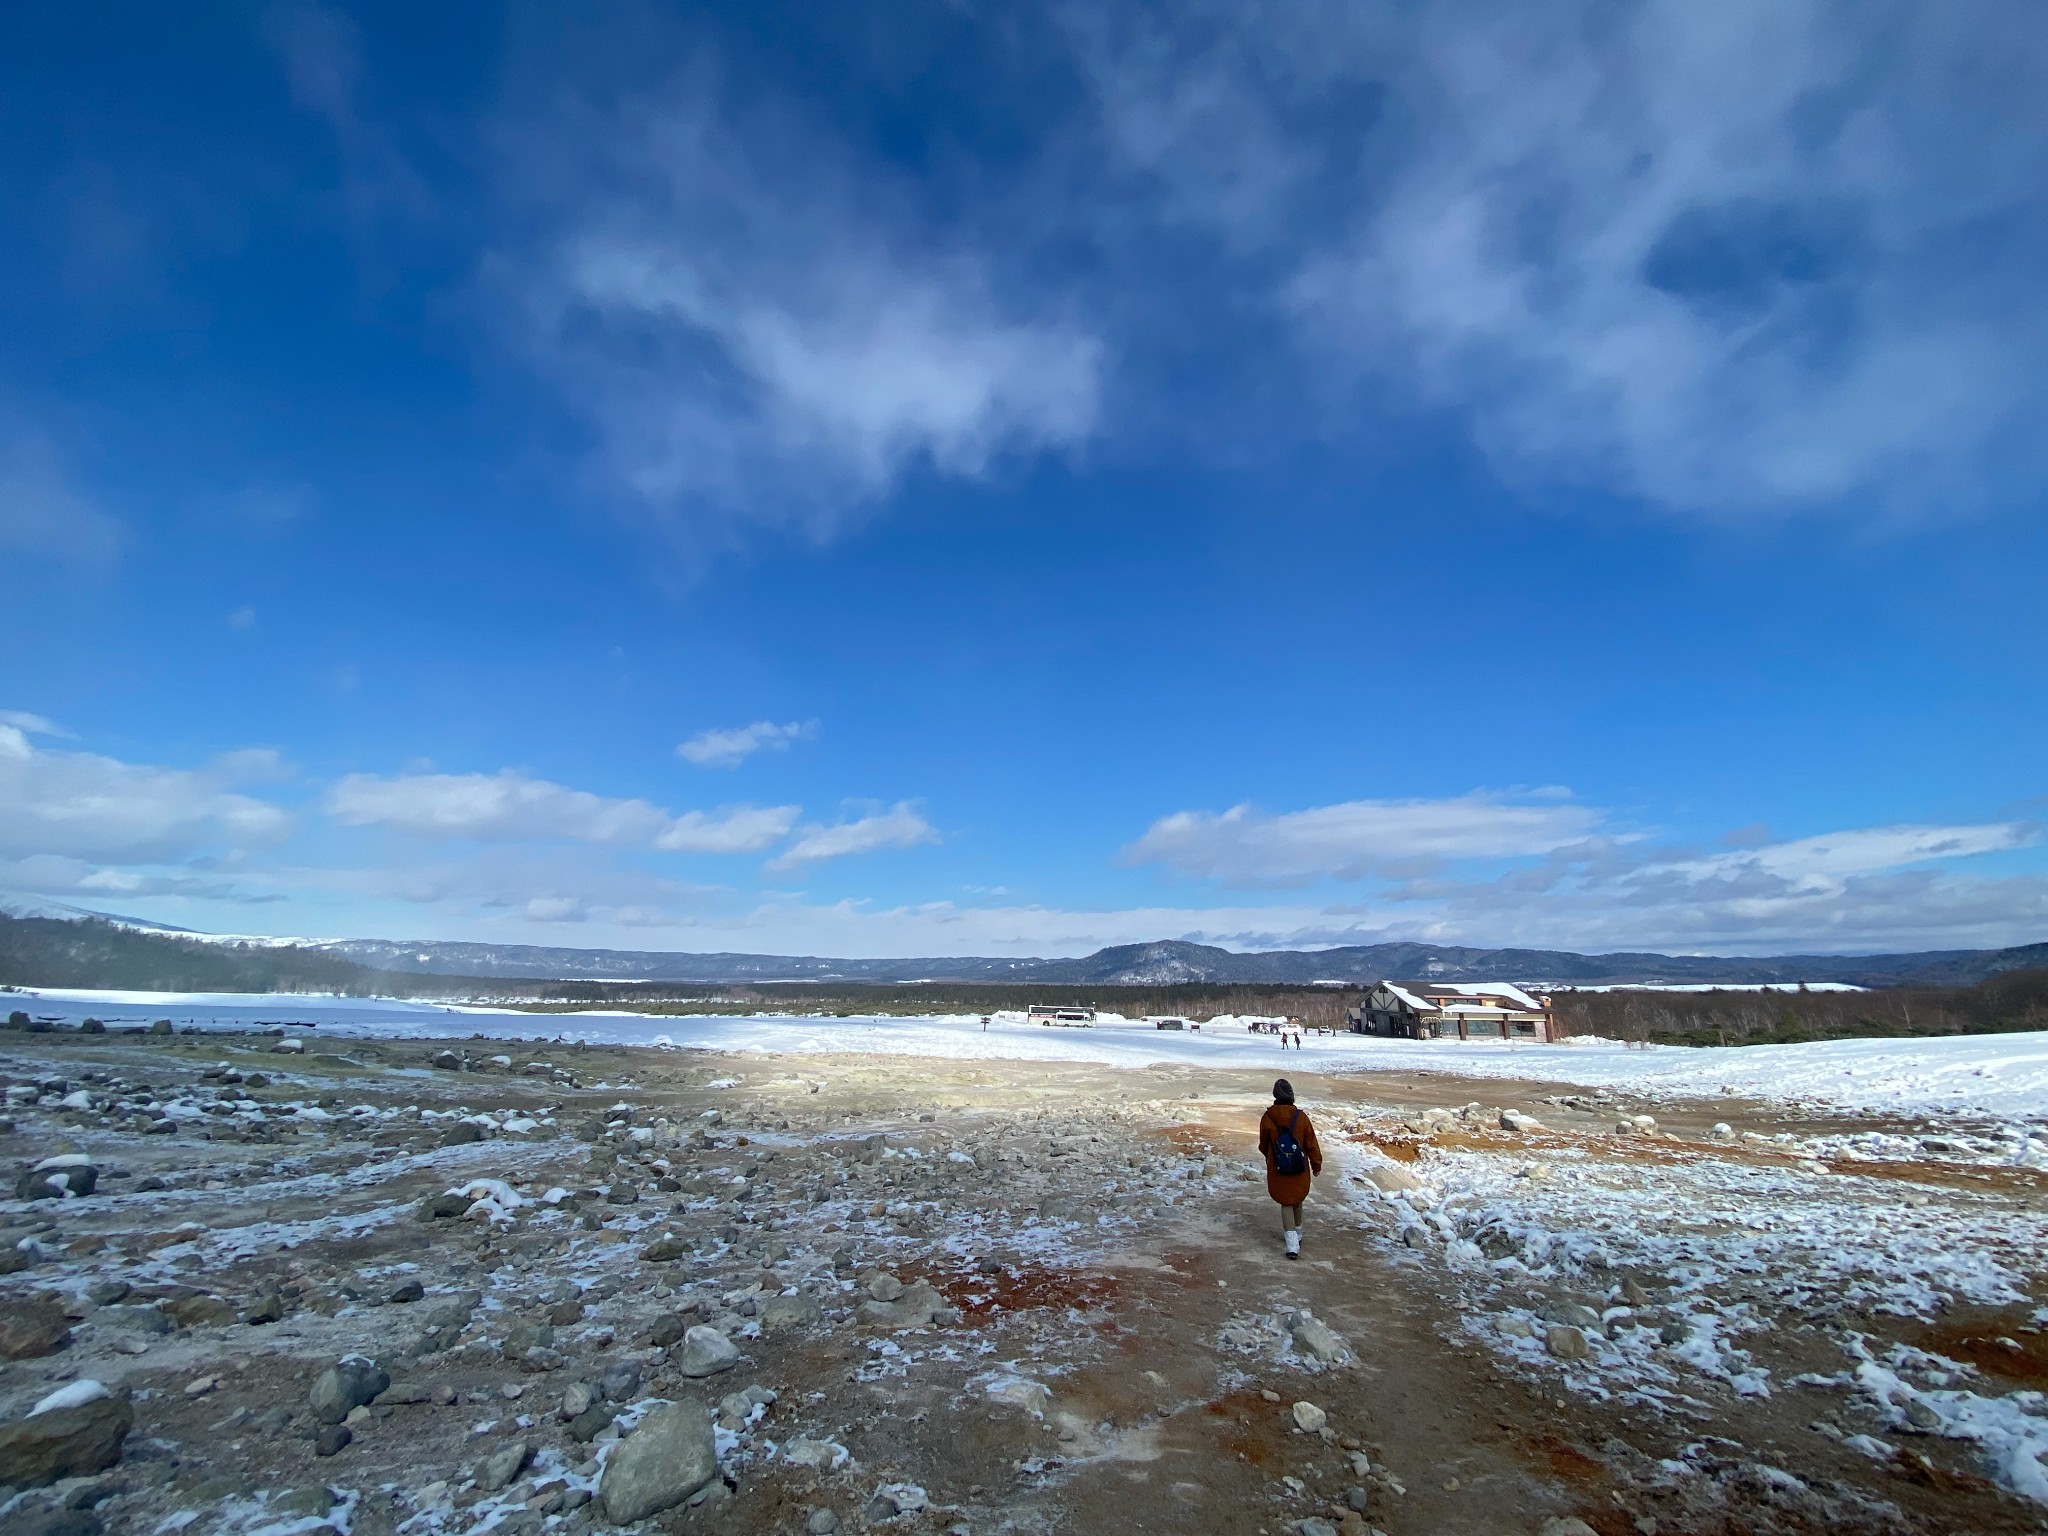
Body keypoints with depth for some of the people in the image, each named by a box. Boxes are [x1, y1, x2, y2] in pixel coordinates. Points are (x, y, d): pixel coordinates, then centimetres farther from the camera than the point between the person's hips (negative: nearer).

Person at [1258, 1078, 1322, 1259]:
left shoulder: (1267, 1118, -12)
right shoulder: (1301, 1117, -14)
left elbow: (1263, 1145, 3)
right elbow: (1311, 1143, -5)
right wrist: (1316, 1164, 10)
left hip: (1278, 1170, -1)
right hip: (1300, 1169, 1)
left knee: (1286, 1203, 8)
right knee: (1297, 1200, 22)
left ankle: (1292, 1245, -3)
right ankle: (1297, 1235, 38)